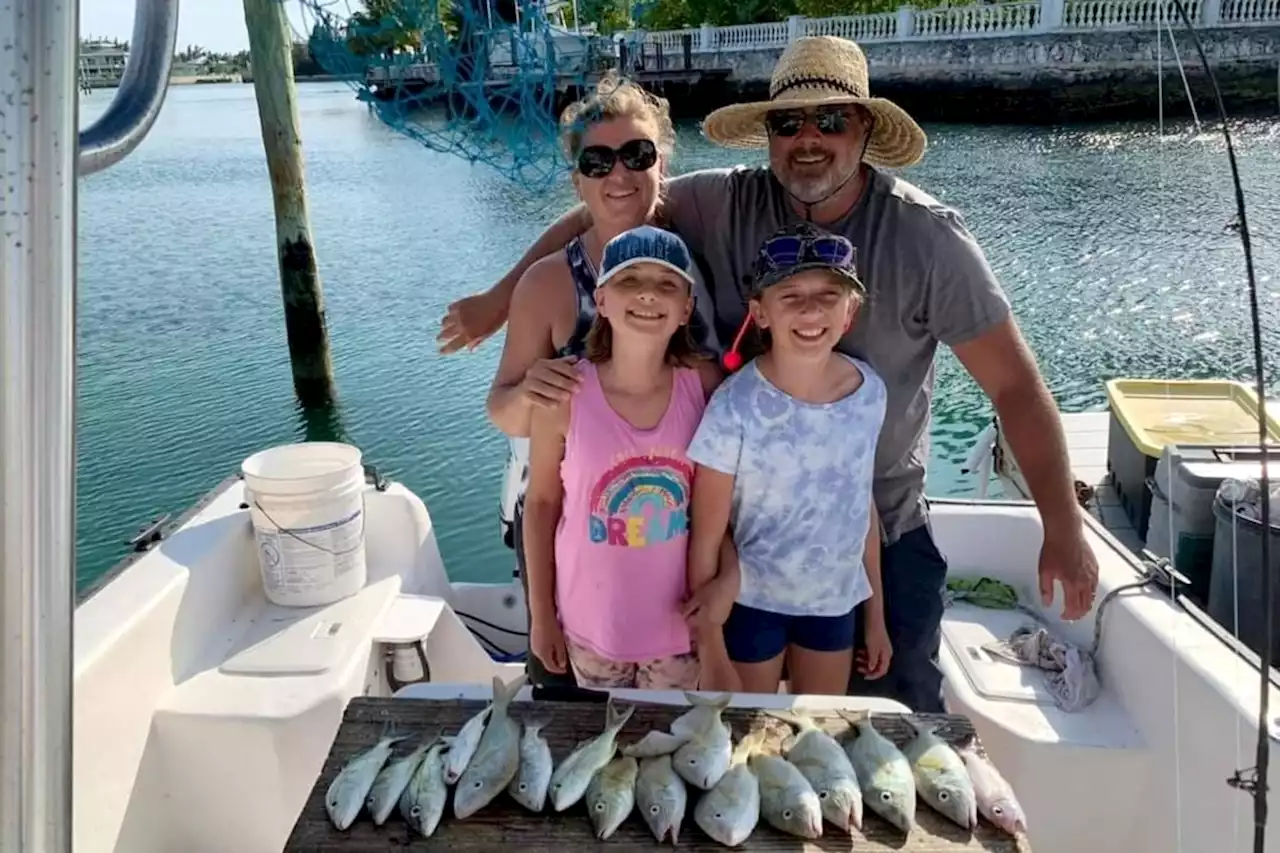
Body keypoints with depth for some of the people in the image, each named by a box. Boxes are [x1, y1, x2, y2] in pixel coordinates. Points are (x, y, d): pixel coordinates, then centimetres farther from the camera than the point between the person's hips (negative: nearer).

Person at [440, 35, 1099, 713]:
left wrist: (1064, 532, -16)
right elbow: (603, 213, 1)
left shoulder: (927, 237, -14)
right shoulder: (723, 205, -10)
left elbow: (1015, 385, -13)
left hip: (886, 535, -1)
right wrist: (498, 300, 0)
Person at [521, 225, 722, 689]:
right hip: (593, 623, -1)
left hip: (680, 622, 1)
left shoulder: (704, 385, -13)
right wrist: (541, 615, -2)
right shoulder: (564, 395, -18)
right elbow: (541, 504, -6)